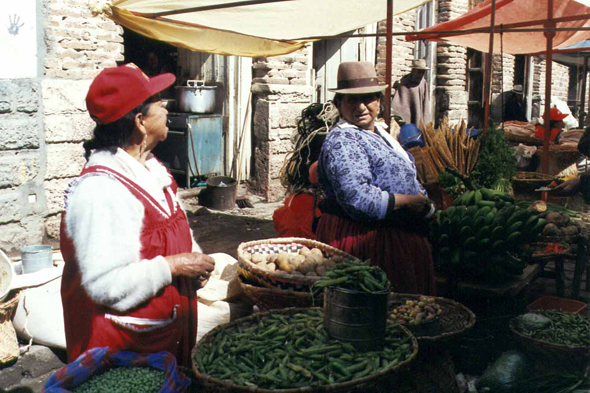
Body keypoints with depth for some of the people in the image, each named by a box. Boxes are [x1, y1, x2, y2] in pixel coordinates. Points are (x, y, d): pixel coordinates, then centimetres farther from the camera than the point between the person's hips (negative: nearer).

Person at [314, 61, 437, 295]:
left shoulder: (380, 133, 15)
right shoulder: (342, 141, -17)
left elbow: (407, 179, 24)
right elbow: (359, 200, -29)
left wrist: (424, 204, 3)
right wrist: (409, 202, -17)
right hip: (362, 237, -10)